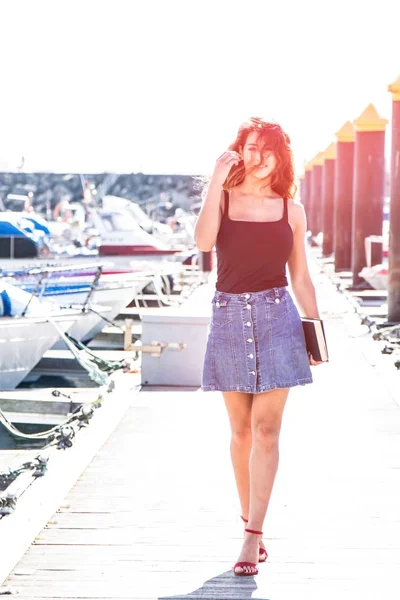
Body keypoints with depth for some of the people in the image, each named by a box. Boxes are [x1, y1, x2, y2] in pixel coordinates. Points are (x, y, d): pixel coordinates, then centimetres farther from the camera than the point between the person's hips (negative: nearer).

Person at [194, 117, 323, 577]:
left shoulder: (291, 210, 7)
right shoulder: (222, 199, 4)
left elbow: (300, 278, 12)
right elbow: (203, 241, -18)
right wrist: (217, 181, -15)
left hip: (276, 318, 0)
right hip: (230, 317, 0)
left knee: (265, 429, -6)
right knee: (241, 429, 9)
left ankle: (253, 535, -6)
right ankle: (249, 520, 22)